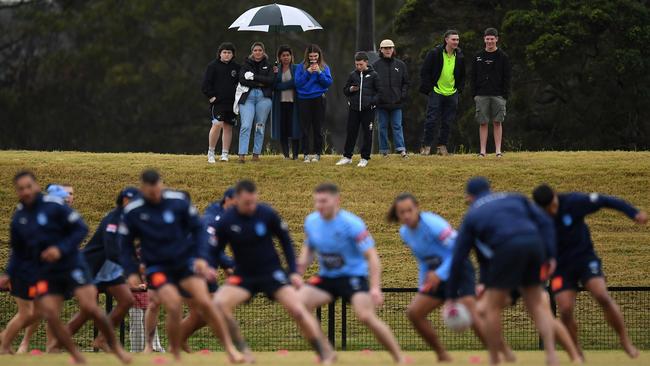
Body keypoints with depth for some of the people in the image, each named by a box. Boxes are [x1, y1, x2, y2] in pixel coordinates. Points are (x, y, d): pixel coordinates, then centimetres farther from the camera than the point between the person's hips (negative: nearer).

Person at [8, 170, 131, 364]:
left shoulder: (54, 206, -11)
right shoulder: (18, 217, 5)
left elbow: (81, 228, -11)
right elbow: (17, 249, 17)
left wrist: (62, 249, -22)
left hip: (72, 266, -5)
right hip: (45, 273, 5)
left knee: (90, 307, -15)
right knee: (50, 316, -11)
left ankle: (115, 346, 6)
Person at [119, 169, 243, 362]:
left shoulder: (179, 201, -9)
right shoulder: (133, 212, -8)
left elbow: (198, 228, 0)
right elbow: (126, 244, 3)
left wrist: (201, 257, -9)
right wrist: (131, 272, -5)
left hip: (186, 260, 1)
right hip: (157, 266, -1)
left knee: (204, 302, -15)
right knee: (174, 307, -21)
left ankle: (230, 348, -4)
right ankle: (176, 354, -1)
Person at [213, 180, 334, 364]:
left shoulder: (267, 214, -13)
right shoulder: (226, 221, -13)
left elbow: (285, 240, 0)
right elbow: (215, 250, -4)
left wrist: (293, 272, -3)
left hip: (272, 272, -1)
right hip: (243, 275, 1)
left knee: (298, 310, -15)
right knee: (219, 304, -23)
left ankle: (326, 353, -2)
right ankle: (242, 350, -9)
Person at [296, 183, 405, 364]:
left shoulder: (351, 223, -19)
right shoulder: (311, 221, -2)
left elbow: (371, 255, -19)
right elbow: (308, 248, 17)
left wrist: (375, 287, -28)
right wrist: (298, 272, 1)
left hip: (354, 275, -6)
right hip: (326, 277, 6)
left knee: (366, 316, -25)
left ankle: (399, 358, -13)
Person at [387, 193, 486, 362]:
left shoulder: (432, 224, -21)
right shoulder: (405, 232, 4)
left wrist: (440, 274, -25)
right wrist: (423, 282, 6)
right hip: (437, 276, 8)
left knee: (468, 310, -25)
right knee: (414, 312, 0)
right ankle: (442, 356, 11)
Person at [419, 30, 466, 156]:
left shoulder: (460, 56, 6)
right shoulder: (435, 54, -7)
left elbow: (463, 75, 19)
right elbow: (424, 72, -2)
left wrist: (459, 89, 8)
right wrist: (429, 88, -7)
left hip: (452, 94, 4)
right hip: (436, 92, -4)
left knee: (447, 122, 5)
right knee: (431, 121, -7)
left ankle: (442, 146, 13)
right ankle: (426, 146, -1)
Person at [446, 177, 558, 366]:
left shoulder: (472, 215, 23)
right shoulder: (514, 199, 29)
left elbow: (458, 259, 23)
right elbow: (545, 222, 15)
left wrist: (452, 296, 28)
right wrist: (550, 256, 12)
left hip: (507, 248, -3)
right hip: (534, 243, 3)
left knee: (493, 307, 12)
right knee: (537, 304, 16)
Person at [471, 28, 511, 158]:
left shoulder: (503, 57, 3)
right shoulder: (478, 57, 8)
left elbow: (507, 78, 2)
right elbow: (473, 77, 9)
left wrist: (505, 95, -6)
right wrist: (474, 94, 0)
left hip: (498, 95, -1)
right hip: (482, 95, 1)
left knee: (497, 122, -1)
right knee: (483, 123, 0)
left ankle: (498, 150, 1)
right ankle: (483, 151, 2)